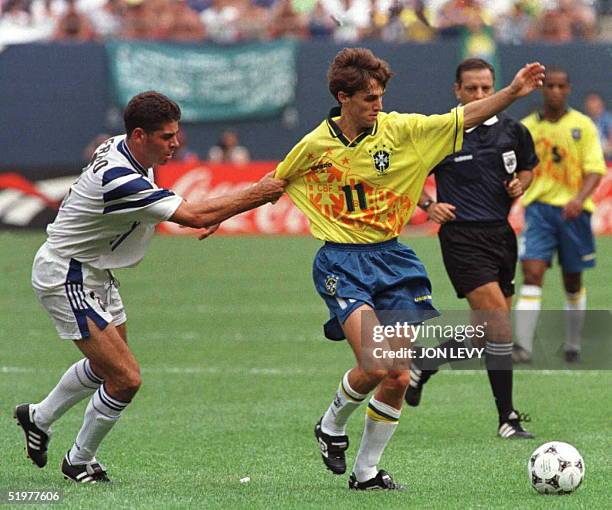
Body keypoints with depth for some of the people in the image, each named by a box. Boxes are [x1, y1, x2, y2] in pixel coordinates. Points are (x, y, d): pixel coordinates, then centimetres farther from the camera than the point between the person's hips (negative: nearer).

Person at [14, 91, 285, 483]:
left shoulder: (119, 147, -3)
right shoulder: (120, 180, -33)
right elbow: (195, 217, -34)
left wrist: (206, 216, 5)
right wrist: (257, 195, -24)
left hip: (95, 274, 10)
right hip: (67, 279, -10)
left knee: (106, 365, 27)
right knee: (125, 379, -12)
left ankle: (38, 417, 46)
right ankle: (80, 462, 9)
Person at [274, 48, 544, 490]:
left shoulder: (399, 129, -1)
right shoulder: (315, 146, -3)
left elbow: (463, 118, -2)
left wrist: (512, 92, -15)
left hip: (391, 258, 4)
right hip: (342, 262, -4)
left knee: (399, 378, 1)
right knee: (375, 365, -22)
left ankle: (366, 471, 17)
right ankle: (333, 426, 8)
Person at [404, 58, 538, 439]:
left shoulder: (512, 131, 6)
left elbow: (527, 168, 23)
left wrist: (520, 184, 2)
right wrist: (428, 205, -10)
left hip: (501, 233, 6)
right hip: (462, 236, -6)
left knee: (486, 330, 10)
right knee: (499, 318, -18)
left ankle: (421, 366, 35)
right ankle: (508, 418, -14)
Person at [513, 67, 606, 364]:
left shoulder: (583, 125, 1)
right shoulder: (527, 127, 5)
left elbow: (595, 169, -6)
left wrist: (580, 198, -21)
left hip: (572, 210, 0)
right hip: (539, 208, 0)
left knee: (573, 282, 10)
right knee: (532, 274, -15)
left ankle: (573, 346, 26)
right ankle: (523, 347, -21)